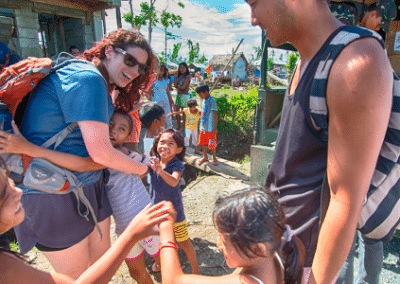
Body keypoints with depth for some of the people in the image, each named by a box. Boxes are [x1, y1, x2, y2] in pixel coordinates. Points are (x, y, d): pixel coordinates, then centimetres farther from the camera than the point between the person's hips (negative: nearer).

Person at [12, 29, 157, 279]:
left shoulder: (100, 82, 11)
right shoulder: (87, 79, -22)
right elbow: (101, 152, -24)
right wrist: (142, 168, -8)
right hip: (52, 194, -9)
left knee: (102, 259, 21)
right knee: (76, 275, 10)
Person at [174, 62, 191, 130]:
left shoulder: (187, 77, -6)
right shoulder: (179, 76, 13)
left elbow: (183, 87, -12)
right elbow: (175, 85, 2)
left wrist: (178, 87, 4)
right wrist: (176, 76, 1)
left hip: (184, 95, -7)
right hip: (178, 95, 7)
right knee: (176, 111, 8)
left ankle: (183, 126, 10)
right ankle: (178, 125, 21)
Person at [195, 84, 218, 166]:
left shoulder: (212, 101, -15)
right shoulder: (204, 100, 8)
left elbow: (216, 114, -16)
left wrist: (215, 127, -17)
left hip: (210, 128, -7)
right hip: (203, 127, 7)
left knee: (212, 144, 6)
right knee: (202, 143, 13)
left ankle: (214, 158, 26)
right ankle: (205, 157, 31)